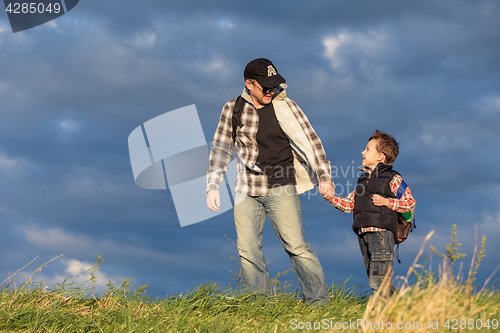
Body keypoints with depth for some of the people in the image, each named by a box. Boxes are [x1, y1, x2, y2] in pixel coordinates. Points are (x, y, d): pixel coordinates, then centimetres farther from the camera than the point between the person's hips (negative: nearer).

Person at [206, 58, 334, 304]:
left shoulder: (285, 107, 0)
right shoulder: (232, 109, 5)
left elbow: (310, 141, 1)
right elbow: (220, 148, 13)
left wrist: (324, 177, -5)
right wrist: (212, 186, 8)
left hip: (280, 188, -3)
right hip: (246, 191, 3)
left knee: (296, 245, -9)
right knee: (247, 250, -1)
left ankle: (319, 301, 0)